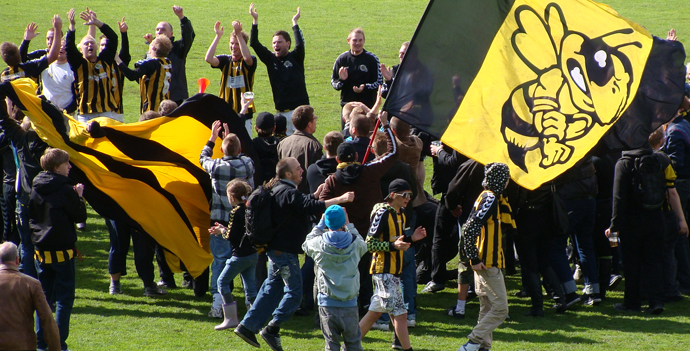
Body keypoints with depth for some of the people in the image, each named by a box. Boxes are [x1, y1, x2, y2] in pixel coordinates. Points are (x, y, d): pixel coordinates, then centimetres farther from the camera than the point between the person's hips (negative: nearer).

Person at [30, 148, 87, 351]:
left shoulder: (36, 189, 5)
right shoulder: (65, 191, -15)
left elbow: (31, 216, 12)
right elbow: (80, 216, -9)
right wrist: (79, 197, 4)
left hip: (41, 249, 6)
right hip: (62, 250, -6)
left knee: (44, 295, 13)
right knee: (65, 296, 0)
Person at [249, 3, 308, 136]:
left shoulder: (296, 58, 2)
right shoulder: (270, 59, 9)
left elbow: (300, 44, -17)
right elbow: (254, 44, 4)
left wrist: (294, 23, -16)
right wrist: (255, 21, -2)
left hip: (299, 108, -3)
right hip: (281, 112, 3)